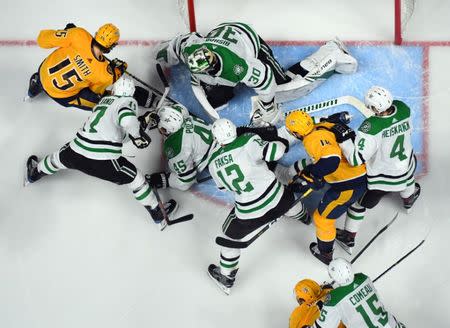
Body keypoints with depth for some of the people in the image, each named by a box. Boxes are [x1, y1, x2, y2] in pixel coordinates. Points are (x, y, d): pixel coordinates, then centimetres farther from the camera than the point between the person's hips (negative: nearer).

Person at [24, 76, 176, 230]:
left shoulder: (105, 99, 21)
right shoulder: (129, 101, 0)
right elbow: (126, 116, -23)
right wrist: (138, 135, -8)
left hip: (77, 152, 6)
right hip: (103, 160, -5)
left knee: (60, 157, 37)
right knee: (136, 179, 12)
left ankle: (33, 174, 62)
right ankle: (158, 215, 22)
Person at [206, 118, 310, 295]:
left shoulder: (213, 162, -6)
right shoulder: (248, 141, -19)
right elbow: (275, 152, -26)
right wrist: (280, 144, -5)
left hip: (249, 212, -1)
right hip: (276, 197, 1)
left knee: (231, 237, 23)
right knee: (289, 200, 37)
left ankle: (226, 278, 34)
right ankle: (304, 217, 70)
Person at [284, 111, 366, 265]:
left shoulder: (313, 139, -23)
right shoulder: (324, 127, 5)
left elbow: (331, 158, -37)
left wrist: (311, 176, -27)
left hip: (350, 185, -9)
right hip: (362, 173, 9)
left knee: (323, 217, 8)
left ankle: (324, 253, 28)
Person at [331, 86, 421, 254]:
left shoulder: (372, 127, -36)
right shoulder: (403, 109, -19)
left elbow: (356, 159, -34)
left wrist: (344, 138, -28)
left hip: (380, 178, -5)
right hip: (405, 170, 5)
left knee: (358, 200, 19)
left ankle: (348, 238, 34)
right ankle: (409, 198, 70)